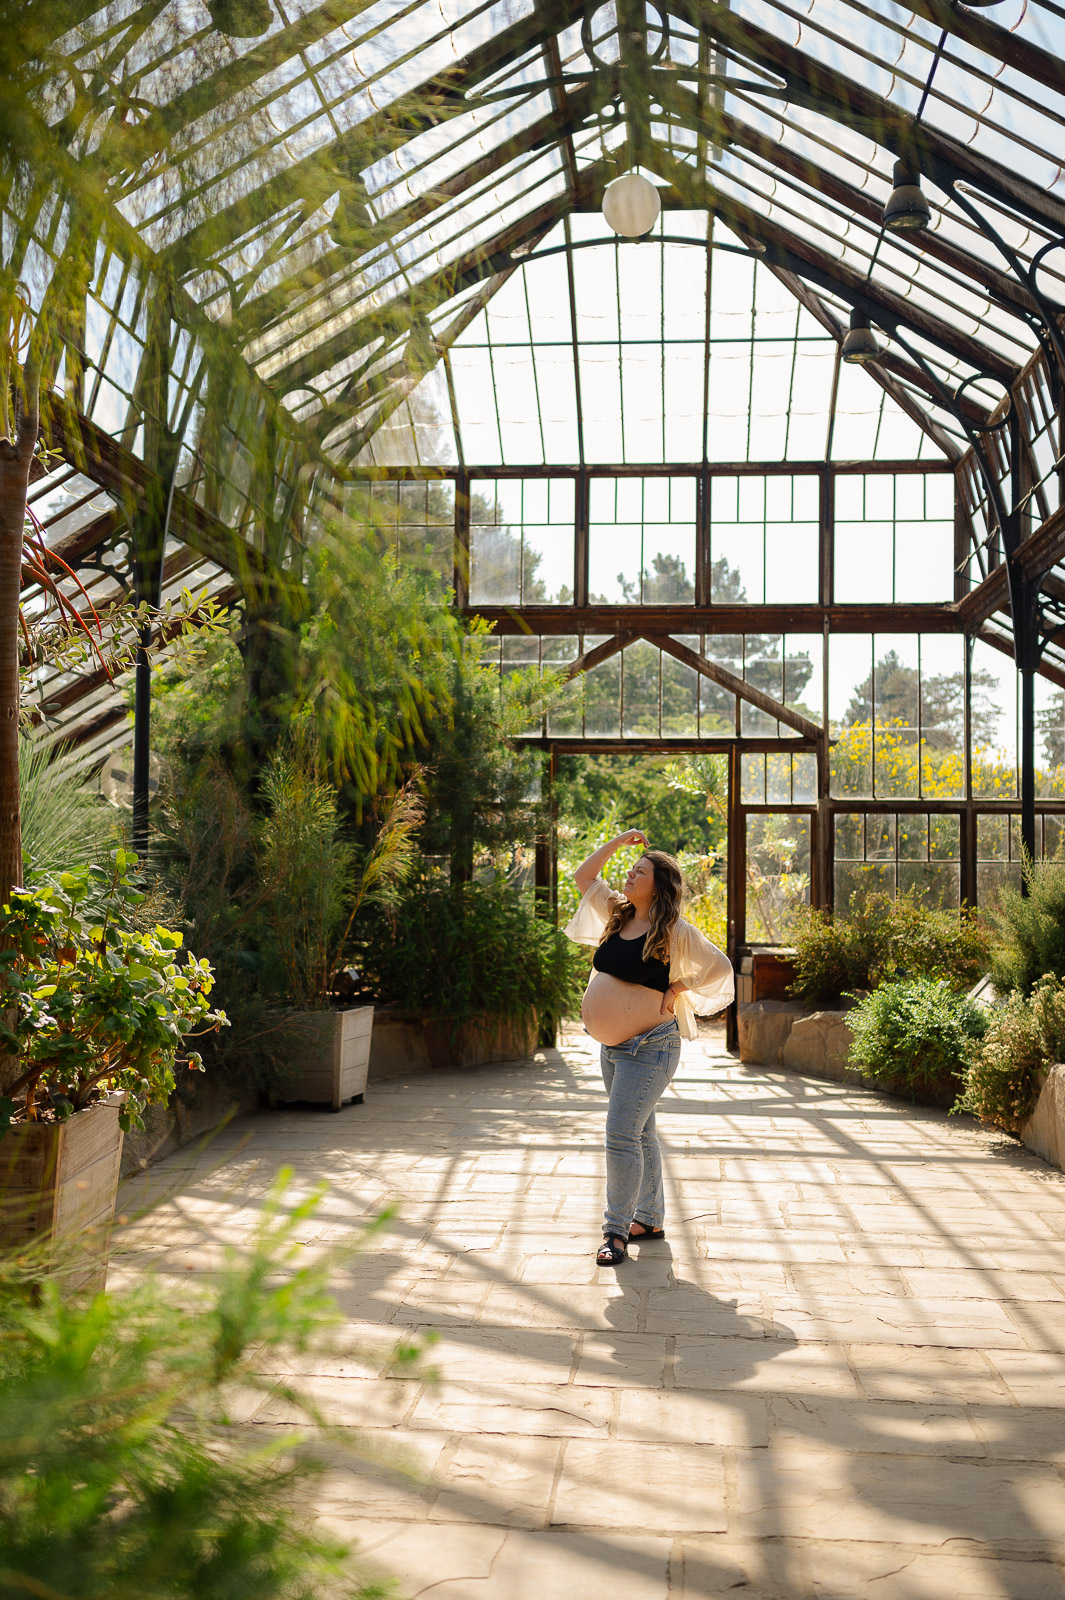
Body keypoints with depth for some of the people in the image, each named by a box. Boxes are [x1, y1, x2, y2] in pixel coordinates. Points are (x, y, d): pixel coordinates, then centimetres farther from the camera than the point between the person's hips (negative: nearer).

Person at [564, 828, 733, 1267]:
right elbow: (583, 876, 14)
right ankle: (650, 1219, 27)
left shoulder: (675, 931, -11)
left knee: (622, 1134, -11)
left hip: (649, 1046, -7)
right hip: (612, 1046, 7)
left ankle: (616, 1229, -3)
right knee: (640, 1133, 16)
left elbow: (721, 966, -5)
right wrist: (618, 842, 6)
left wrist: (677, 989, -8)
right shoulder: (618, 913, 6)